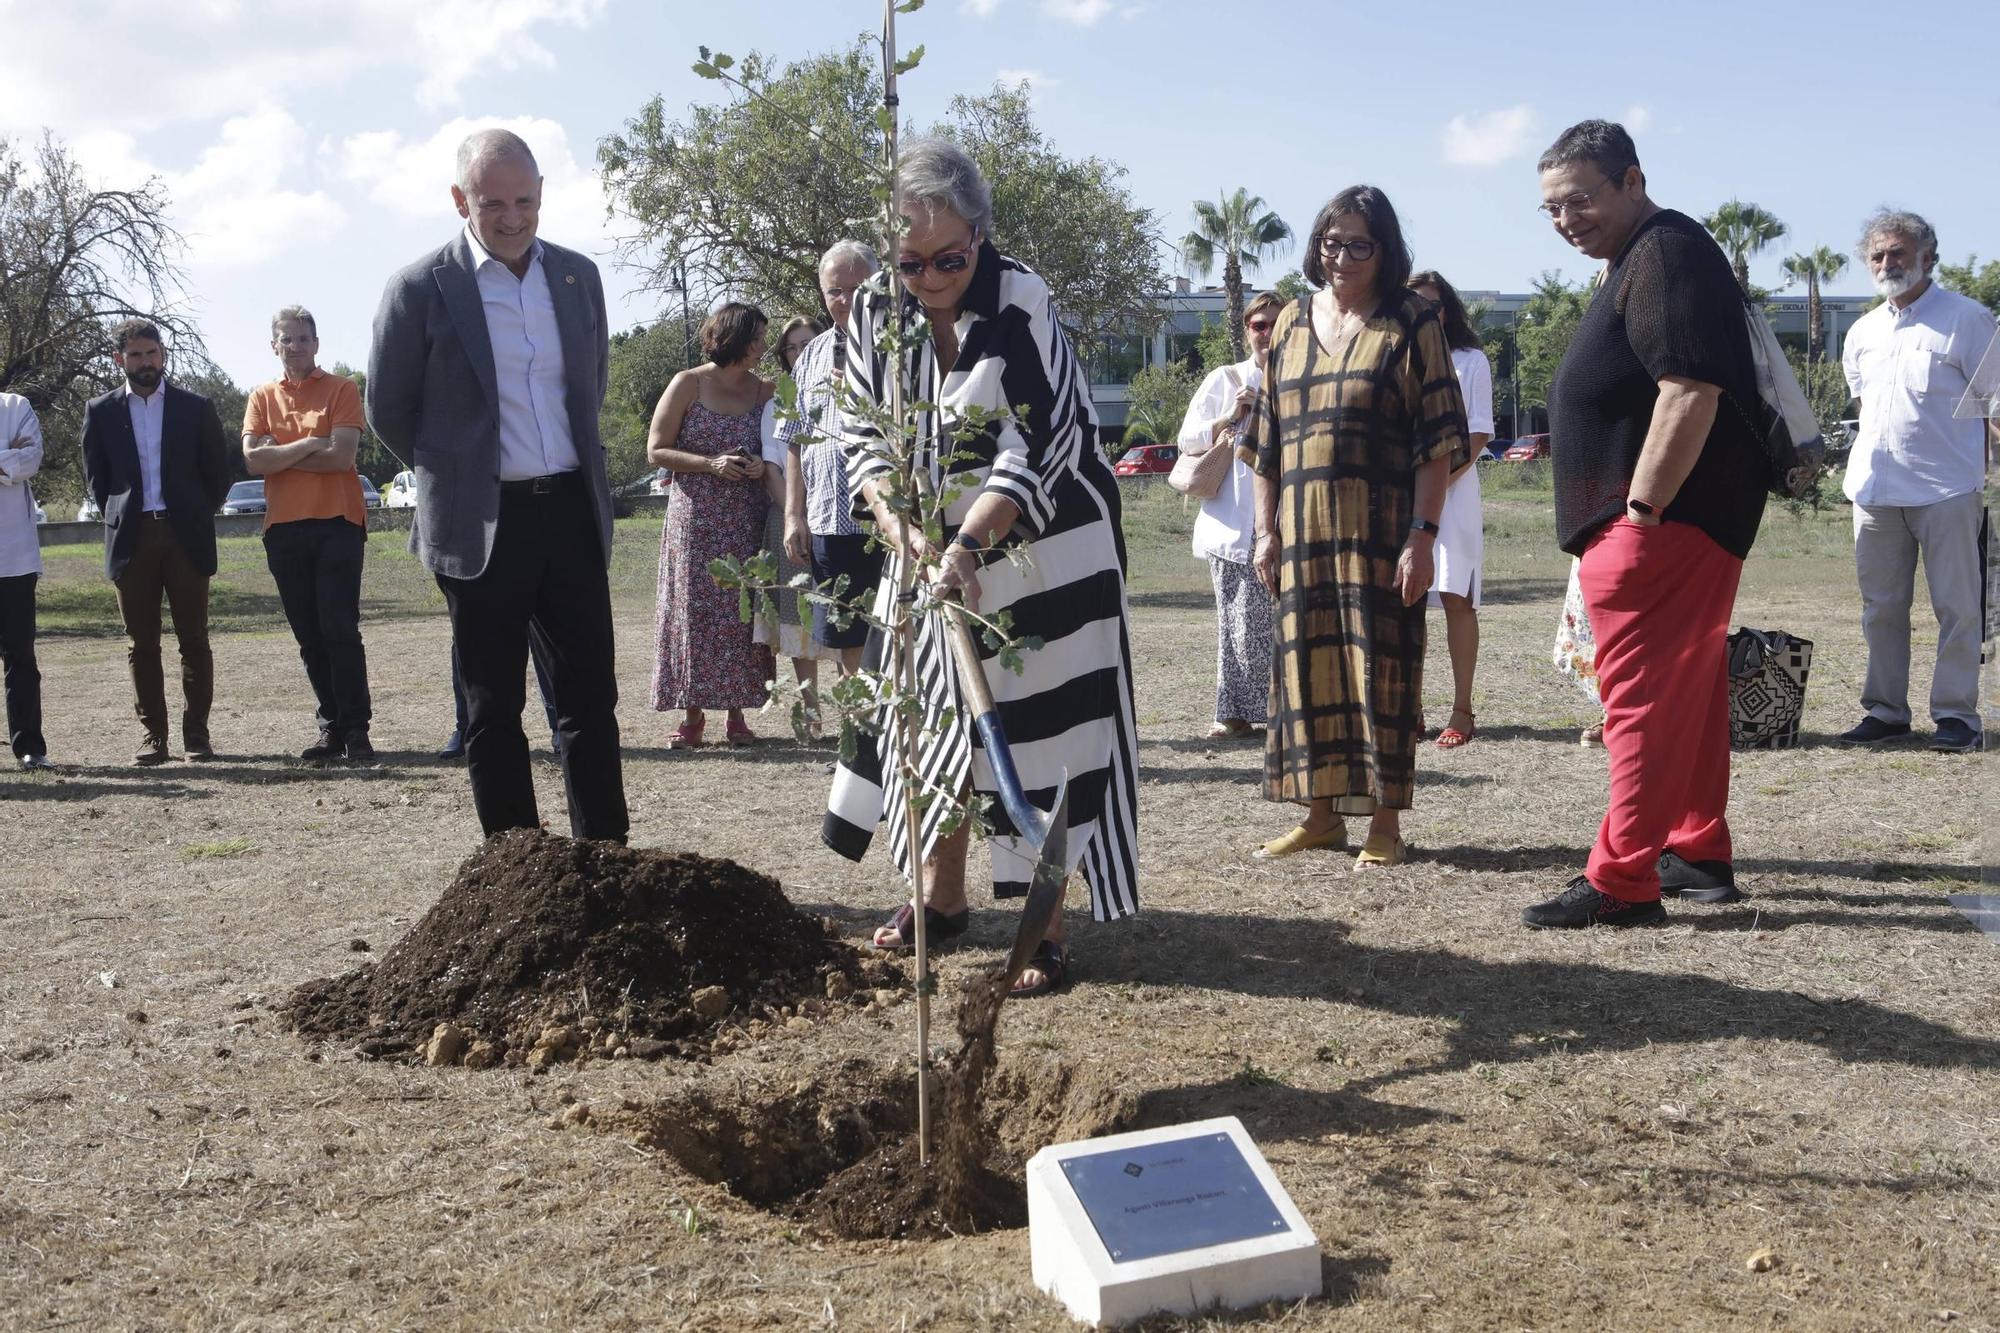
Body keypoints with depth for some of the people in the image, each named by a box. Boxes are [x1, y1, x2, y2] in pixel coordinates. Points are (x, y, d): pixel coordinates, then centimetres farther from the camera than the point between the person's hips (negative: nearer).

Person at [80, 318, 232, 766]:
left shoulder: (196, 408, 7)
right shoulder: (101, 411, 9)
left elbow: (218, 472, 10)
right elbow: (95, 478, 14)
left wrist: (195, 517, 5)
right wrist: (118, 518, 5)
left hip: (186, 537, -1)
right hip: (131, 540, 1)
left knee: (194, 640, -1)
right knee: (141, 642, 2)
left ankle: (196, 731, 5)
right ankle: (151, 733, 7)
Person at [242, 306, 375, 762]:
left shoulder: (341, 390, 2)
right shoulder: (262, 397, 11)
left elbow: (341, 455, -11)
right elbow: (253, 460, -2)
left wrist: (280, 456, -5)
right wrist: (310, 444, -10)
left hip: (337, 523, -4)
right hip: (284, 528, 4)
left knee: (340, 629, -8)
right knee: (309, 636, 6)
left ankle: (356, 729, -5)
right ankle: (330, 726, 12)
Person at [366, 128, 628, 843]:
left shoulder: (578, 275, 7)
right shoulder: (421, 288, -6)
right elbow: (387, 410, 3)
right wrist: (460, 476, 10)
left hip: (572, 513, 4)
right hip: (482, 525, -4)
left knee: (591, 698, 6)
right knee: (494, 710, 4)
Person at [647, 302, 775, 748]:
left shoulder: (764, 390, 7)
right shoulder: (688, 384, -2)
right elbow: (656, 450, -2)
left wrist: (762, 466, -6)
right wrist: (711, 464, -15)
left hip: (747, 522, 3)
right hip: (696, 521, -2)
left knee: (742, 613, 2)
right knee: (695, 612, -3)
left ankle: (737, 714, 10)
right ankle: (693, 715, 4)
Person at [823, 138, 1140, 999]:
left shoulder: (1020, 305, -18)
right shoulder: (876, 315, -2)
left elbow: (1034, 449, -22)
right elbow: (864, 435, 0)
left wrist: (966, 548, -31)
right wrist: (900, 529, -17)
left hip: (1039, 553, -5)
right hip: (933, 550, 6)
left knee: (1037, 734, -5)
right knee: (935, 721, 13)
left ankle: (1047, 929, 1)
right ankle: (941, 898, 29)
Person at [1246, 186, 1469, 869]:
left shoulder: (1411, 321, -1)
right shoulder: (1291, 322, 13)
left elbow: (1437, 440, -6)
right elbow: (1267, 439, 15)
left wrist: (1423, 534, -13)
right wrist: (1265, 529, 10)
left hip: (1380, 531, -4)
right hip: (1303, 530, 5)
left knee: (1380, 663, -2)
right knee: (1307, 664, 7)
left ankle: (1385, 822, 6)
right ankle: (1322, 813, 19)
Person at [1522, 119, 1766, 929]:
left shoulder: (1667, 254, -14)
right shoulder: (1637, 261, 20)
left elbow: (1689, 392, -25)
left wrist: (1641, 510, -24)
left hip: (1665, 520, -11)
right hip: (1682, 523, 11)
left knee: (1646, 699, -10)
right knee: (1686, 692, 16)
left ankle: (1622, 883, -8)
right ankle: (1699, 855, 25)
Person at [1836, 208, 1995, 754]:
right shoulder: (1862, 333, 14)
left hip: (1947, 488, -5)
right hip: (1875, 487, 5)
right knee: (1880, 607, 9)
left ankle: (1955, 714, 3)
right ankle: (1884, 709, 17)